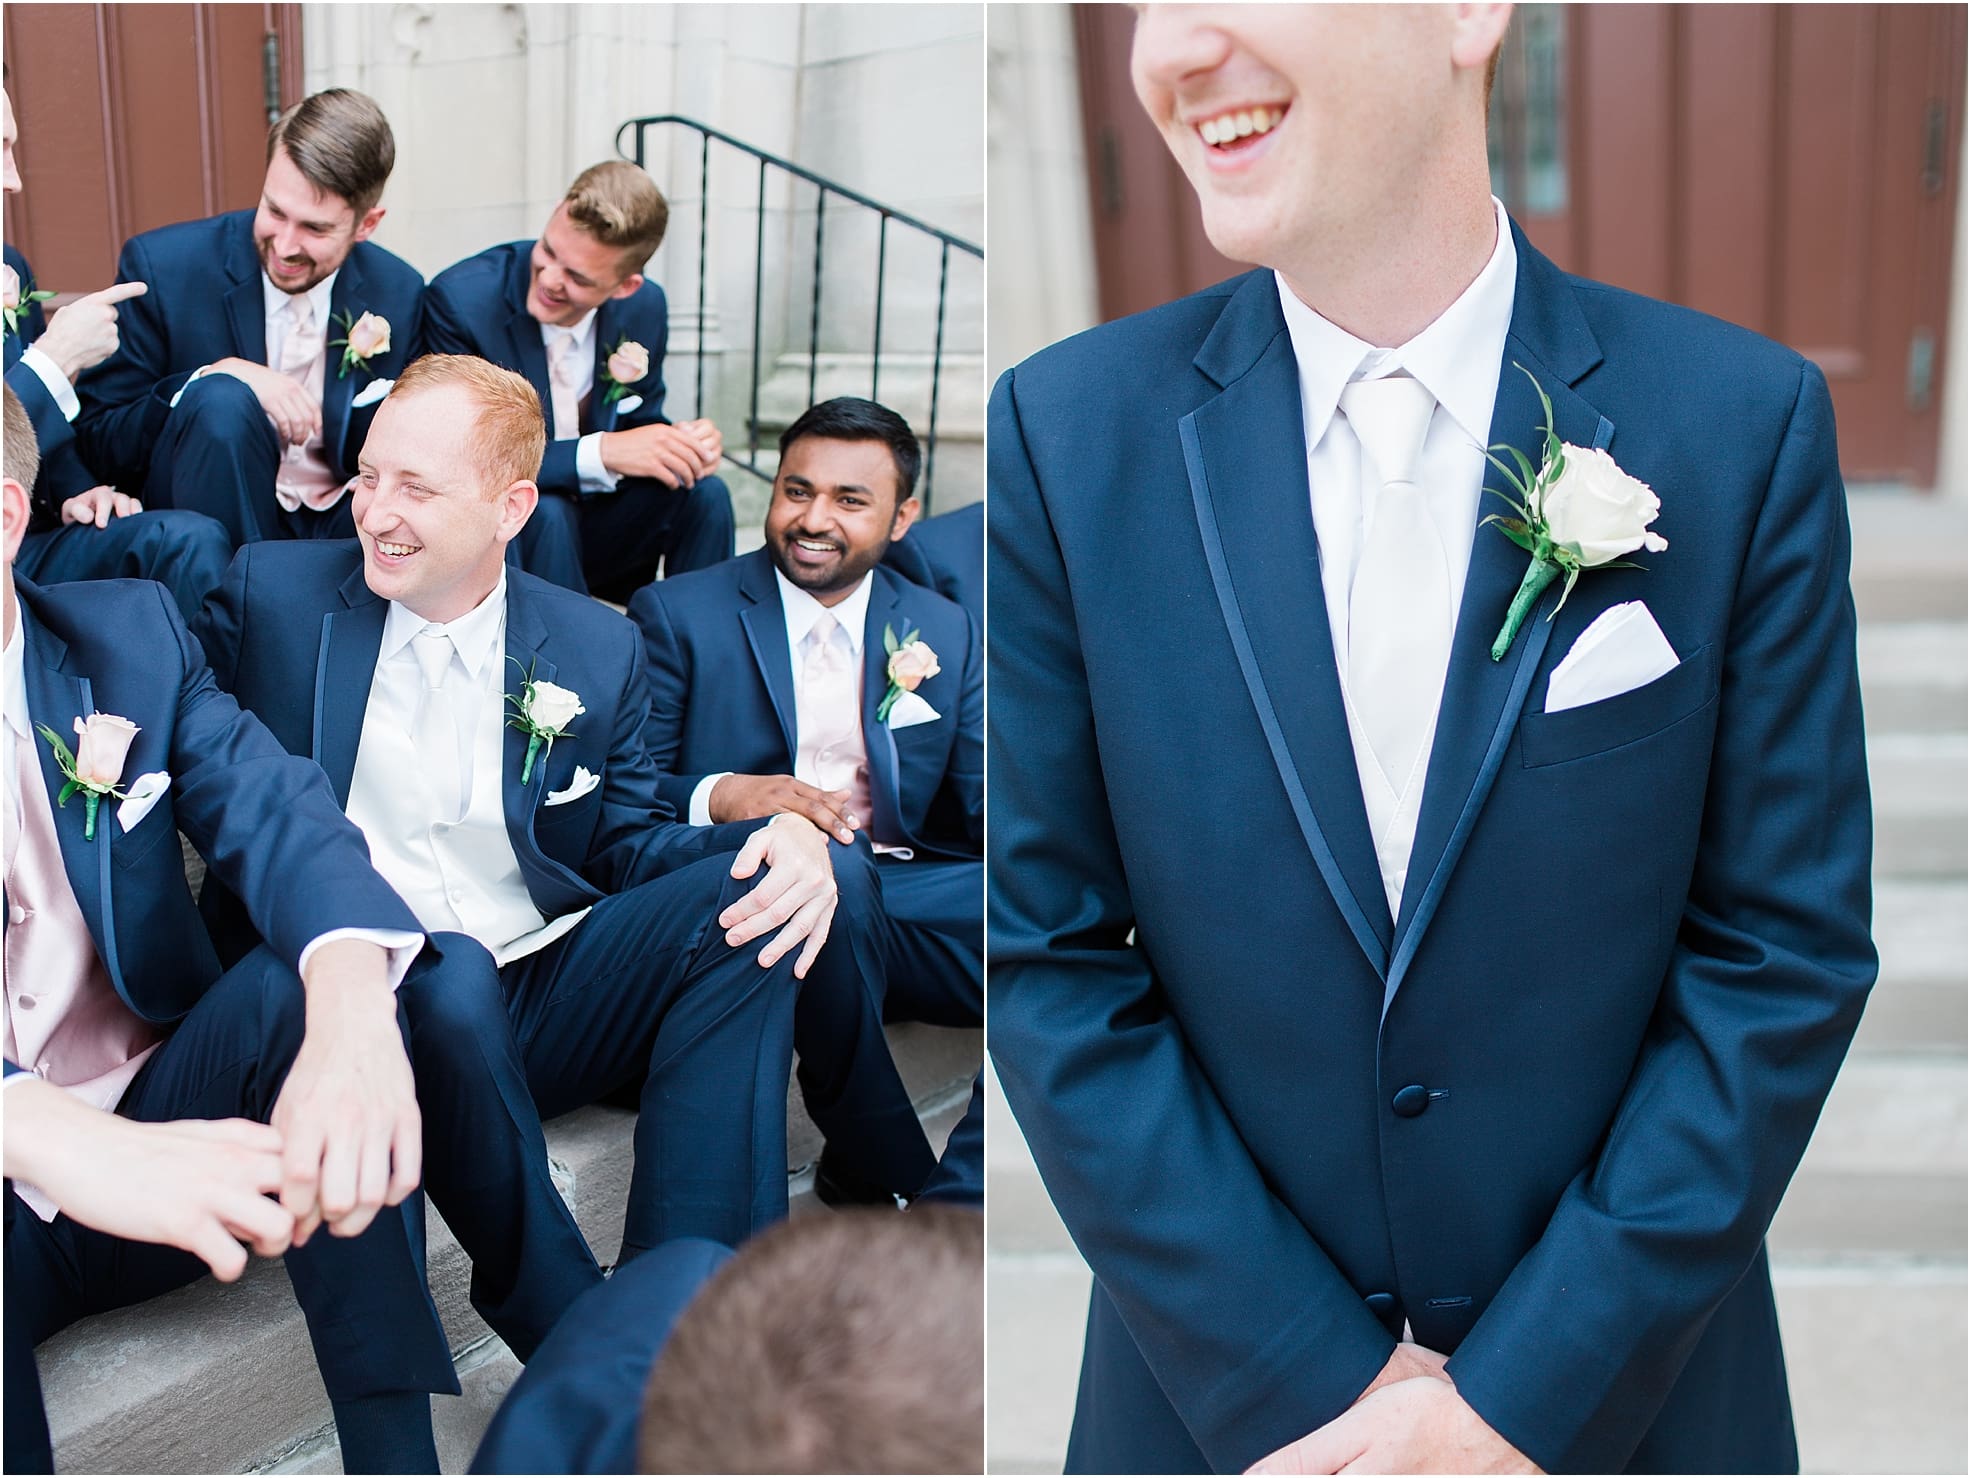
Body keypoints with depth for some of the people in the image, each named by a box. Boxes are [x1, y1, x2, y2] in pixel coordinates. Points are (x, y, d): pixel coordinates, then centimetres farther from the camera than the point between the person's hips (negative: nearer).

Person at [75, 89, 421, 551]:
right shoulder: (161, 266, -6)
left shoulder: (400, 296, 0)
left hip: (341, 530, 1)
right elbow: (97, 440, -3)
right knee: (220, 400, -28)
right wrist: (216, 376, -20)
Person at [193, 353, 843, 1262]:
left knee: (752, 894, -20)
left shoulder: (598, 651, 9)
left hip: (546, 999, 3)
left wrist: (785, 841, -10)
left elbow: (626, 839, 10)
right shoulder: (274, 591, 5)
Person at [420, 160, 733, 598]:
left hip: (598, 528, 4)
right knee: (544, 511, -34)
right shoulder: (461, 299, -19)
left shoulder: (644, 307, -5)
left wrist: (682, 442, -17)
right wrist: (599, 451, -31)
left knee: (704, 493, -19)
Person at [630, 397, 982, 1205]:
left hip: (897, 896, 4)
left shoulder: (946, 632, 15)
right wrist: (720, 796, -24)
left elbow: (981, 803, 7)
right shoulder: (678, 614, 4)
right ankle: (890, 1179, -21)